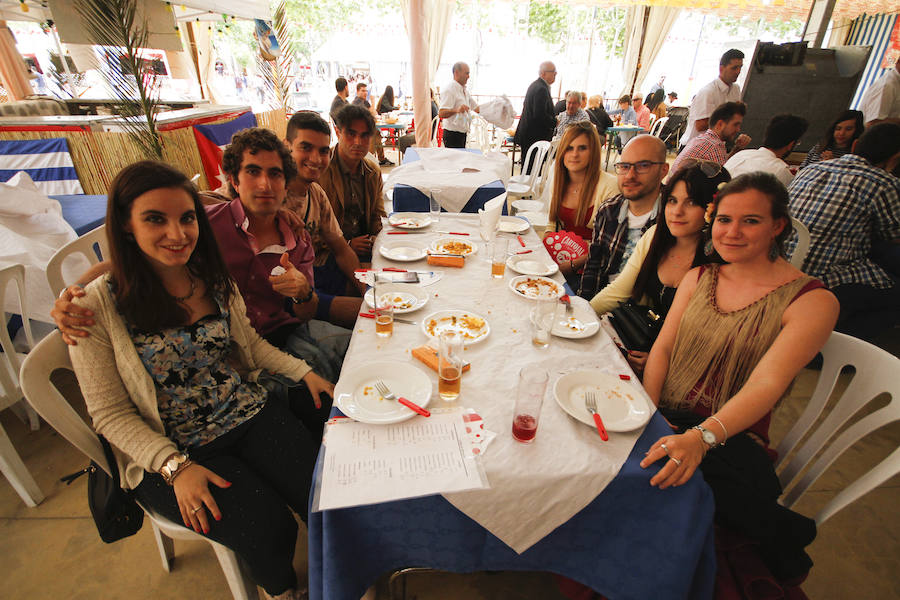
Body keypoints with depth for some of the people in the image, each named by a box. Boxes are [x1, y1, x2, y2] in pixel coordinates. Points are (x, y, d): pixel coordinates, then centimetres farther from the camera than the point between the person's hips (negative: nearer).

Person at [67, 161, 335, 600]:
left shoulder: (214, 278, 2)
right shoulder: (99, 305, -11)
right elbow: (110, 414, -8)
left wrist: (303, 372, 0)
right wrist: (176, 466, -19)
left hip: (249, 413, 4)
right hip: (168, 451, -3)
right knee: (269, 530, -19)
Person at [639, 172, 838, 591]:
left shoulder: (812, 301, -5)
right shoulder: (698, 278, 11)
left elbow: (766, 384, -18)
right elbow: (662, 348, 5)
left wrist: (701, 437, -34)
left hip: (732, 438, -3)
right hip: (667, 420, 3)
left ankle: (779, 533, 2)